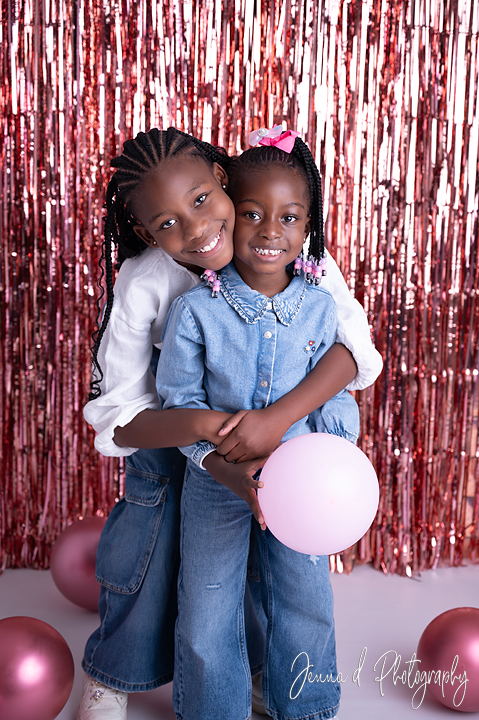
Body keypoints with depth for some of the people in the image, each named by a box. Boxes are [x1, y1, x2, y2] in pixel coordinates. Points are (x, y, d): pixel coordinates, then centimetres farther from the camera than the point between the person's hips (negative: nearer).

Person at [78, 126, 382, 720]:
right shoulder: (143, 284, -30)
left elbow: (351, 343, -31)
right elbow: (117, 416, -27)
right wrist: (203, 426, -44)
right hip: (169, 431, -1)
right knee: (150, 551, 4)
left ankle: (254, 662, 40)